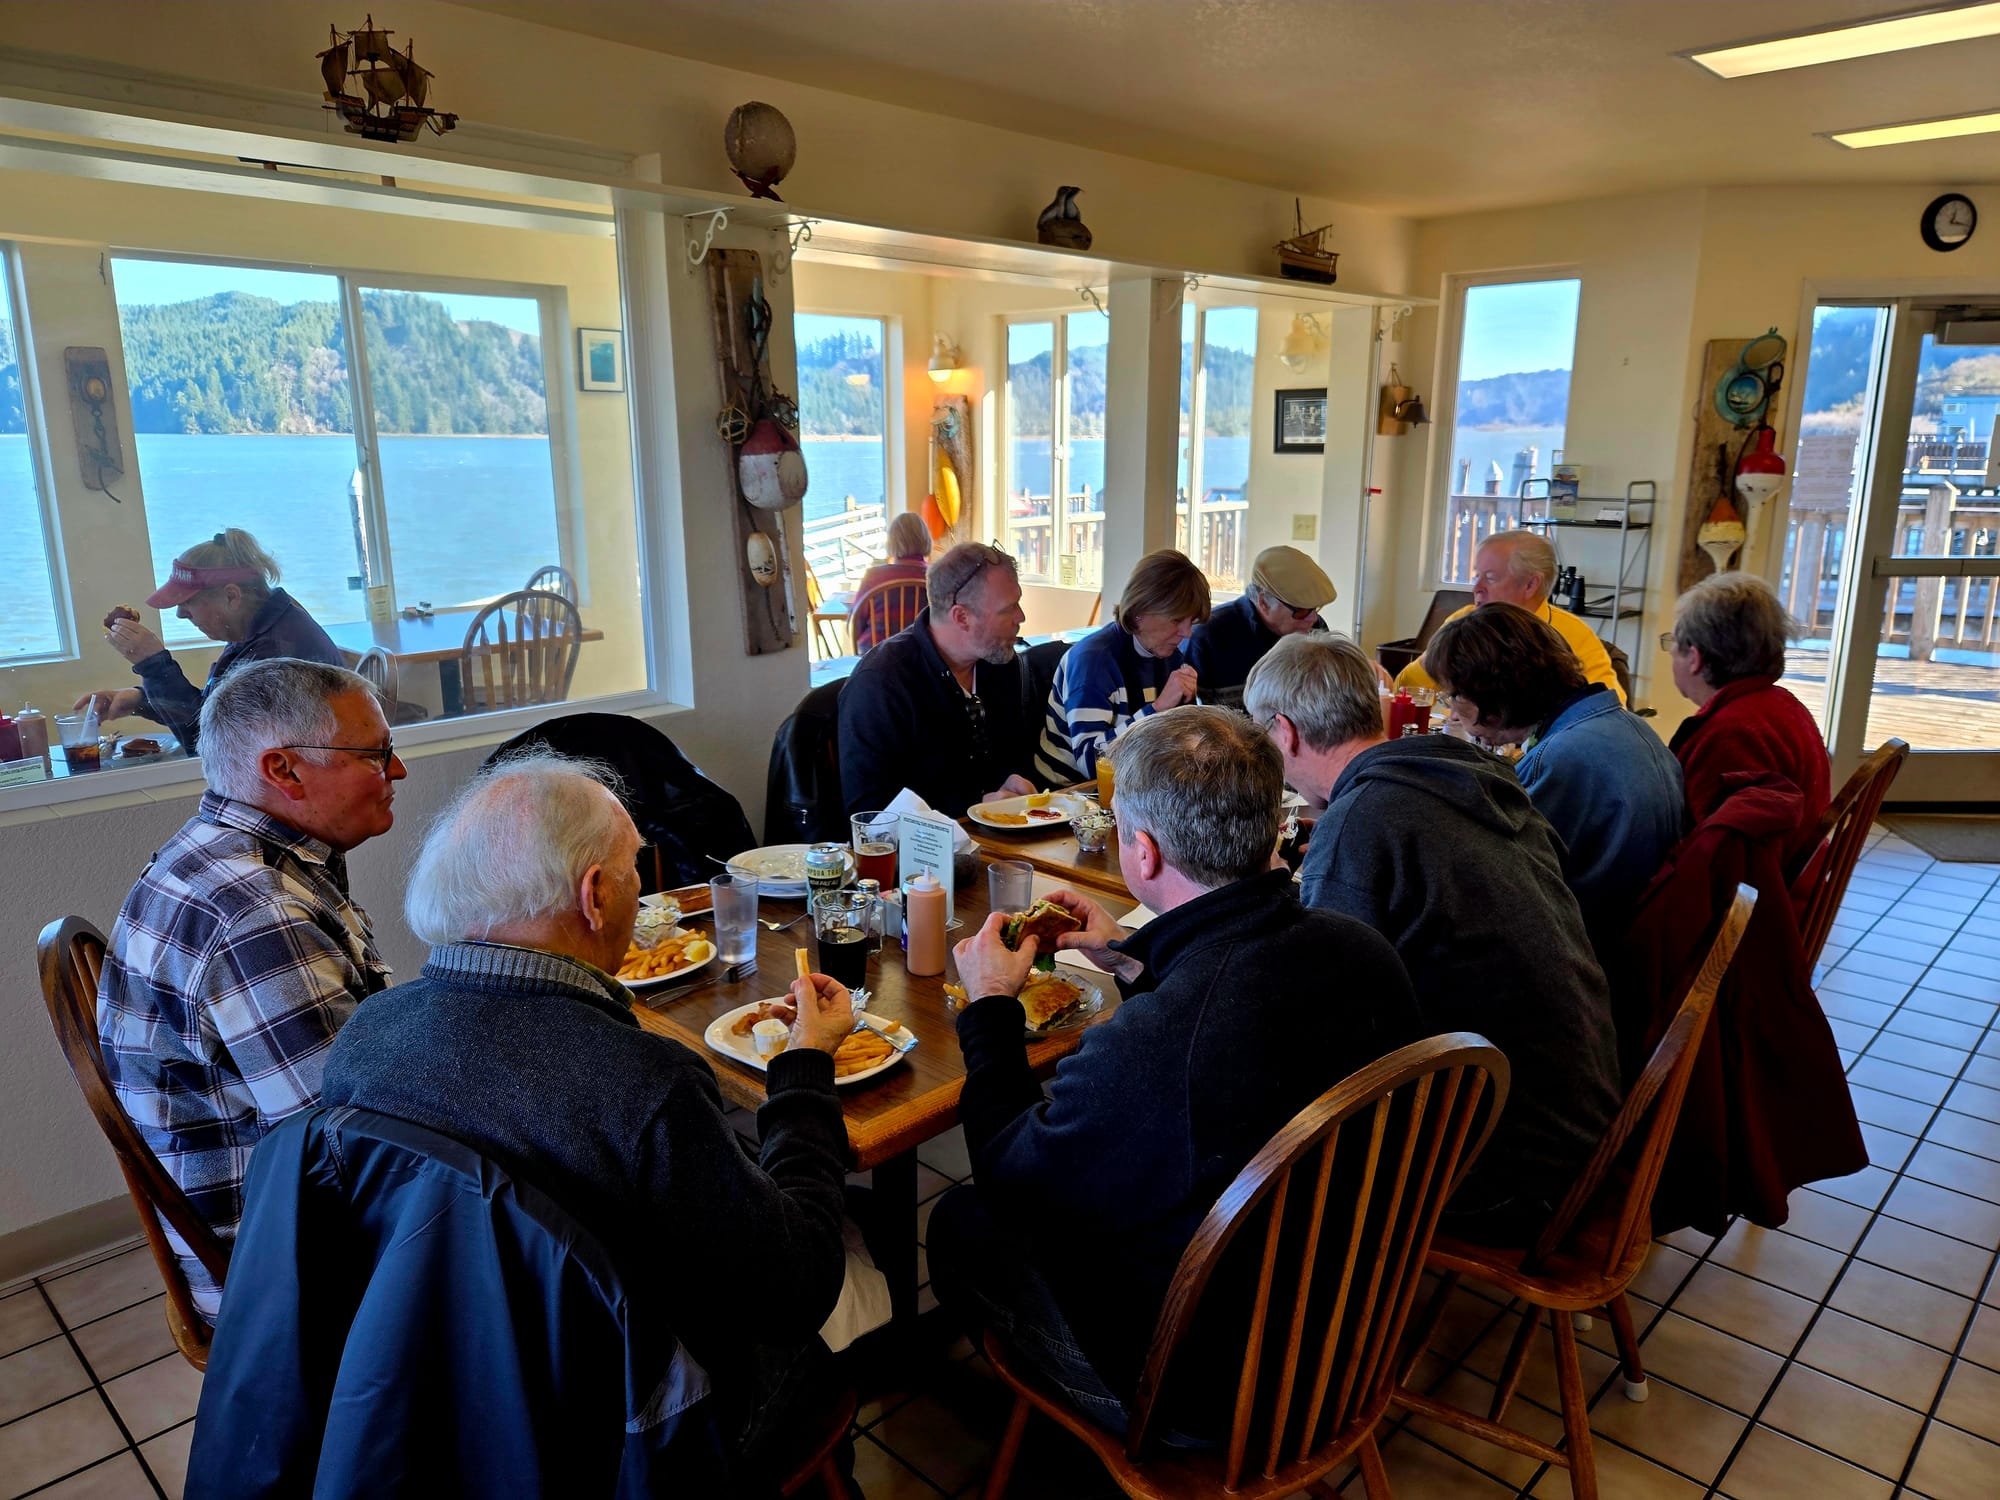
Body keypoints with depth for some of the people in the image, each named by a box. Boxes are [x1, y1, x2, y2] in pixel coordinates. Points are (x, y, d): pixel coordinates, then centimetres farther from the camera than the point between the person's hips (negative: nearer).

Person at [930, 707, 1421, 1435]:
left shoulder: (1141, 1051, -40)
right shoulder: (1364, 954, -17)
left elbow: (1011, 1182, -17)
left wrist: (990, 1007, -4)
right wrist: (1133, 961, 10)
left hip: (1205, 1383, -6)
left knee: (961, 1222, 13)